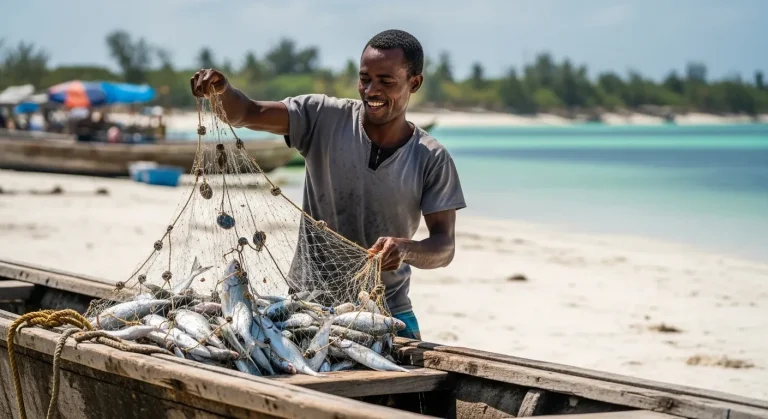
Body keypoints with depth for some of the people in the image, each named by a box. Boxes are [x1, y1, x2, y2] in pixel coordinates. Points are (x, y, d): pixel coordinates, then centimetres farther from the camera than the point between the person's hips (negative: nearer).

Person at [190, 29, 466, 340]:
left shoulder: (432, 160, -6)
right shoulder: (325, 118, -5)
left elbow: (444, 247, -10)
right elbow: (246, 114, -12)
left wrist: (405, 250, -32)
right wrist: (221, 89, -35)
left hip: (385, 310, 0)